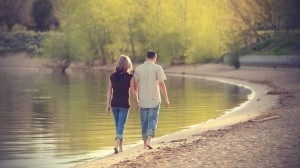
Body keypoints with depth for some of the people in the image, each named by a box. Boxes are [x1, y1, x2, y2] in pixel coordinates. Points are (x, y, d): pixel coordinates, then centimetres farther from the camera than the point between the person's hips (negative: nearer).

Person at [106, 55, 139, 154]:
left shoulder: (112, 76, 3)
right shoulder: (129, 76, -7)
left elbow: (109, 91, 5)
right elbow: (133, 91, -4)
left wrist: (108, 105, 11)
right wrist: (136, 103, 9)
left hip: (114, 103, 4)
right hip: (124, 104, -4)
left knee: (118, 125, 17)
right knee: (121, 125, -3)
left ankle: (120, 146, 26)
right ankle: (117, 145, -19)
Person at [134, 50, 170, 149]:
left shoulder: (138, 69, 4)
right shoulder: (157, 68, -6)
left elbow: (135, 85, 7)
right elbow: (161, 84, -10)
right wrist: (166, 99, -5)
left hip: (143, 100, 3)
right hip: (154, 100, -3)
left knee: (144, 122, 12)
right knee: (152, 120, 1)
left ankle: (145, 143, 16)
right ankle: (149, 140, -18)